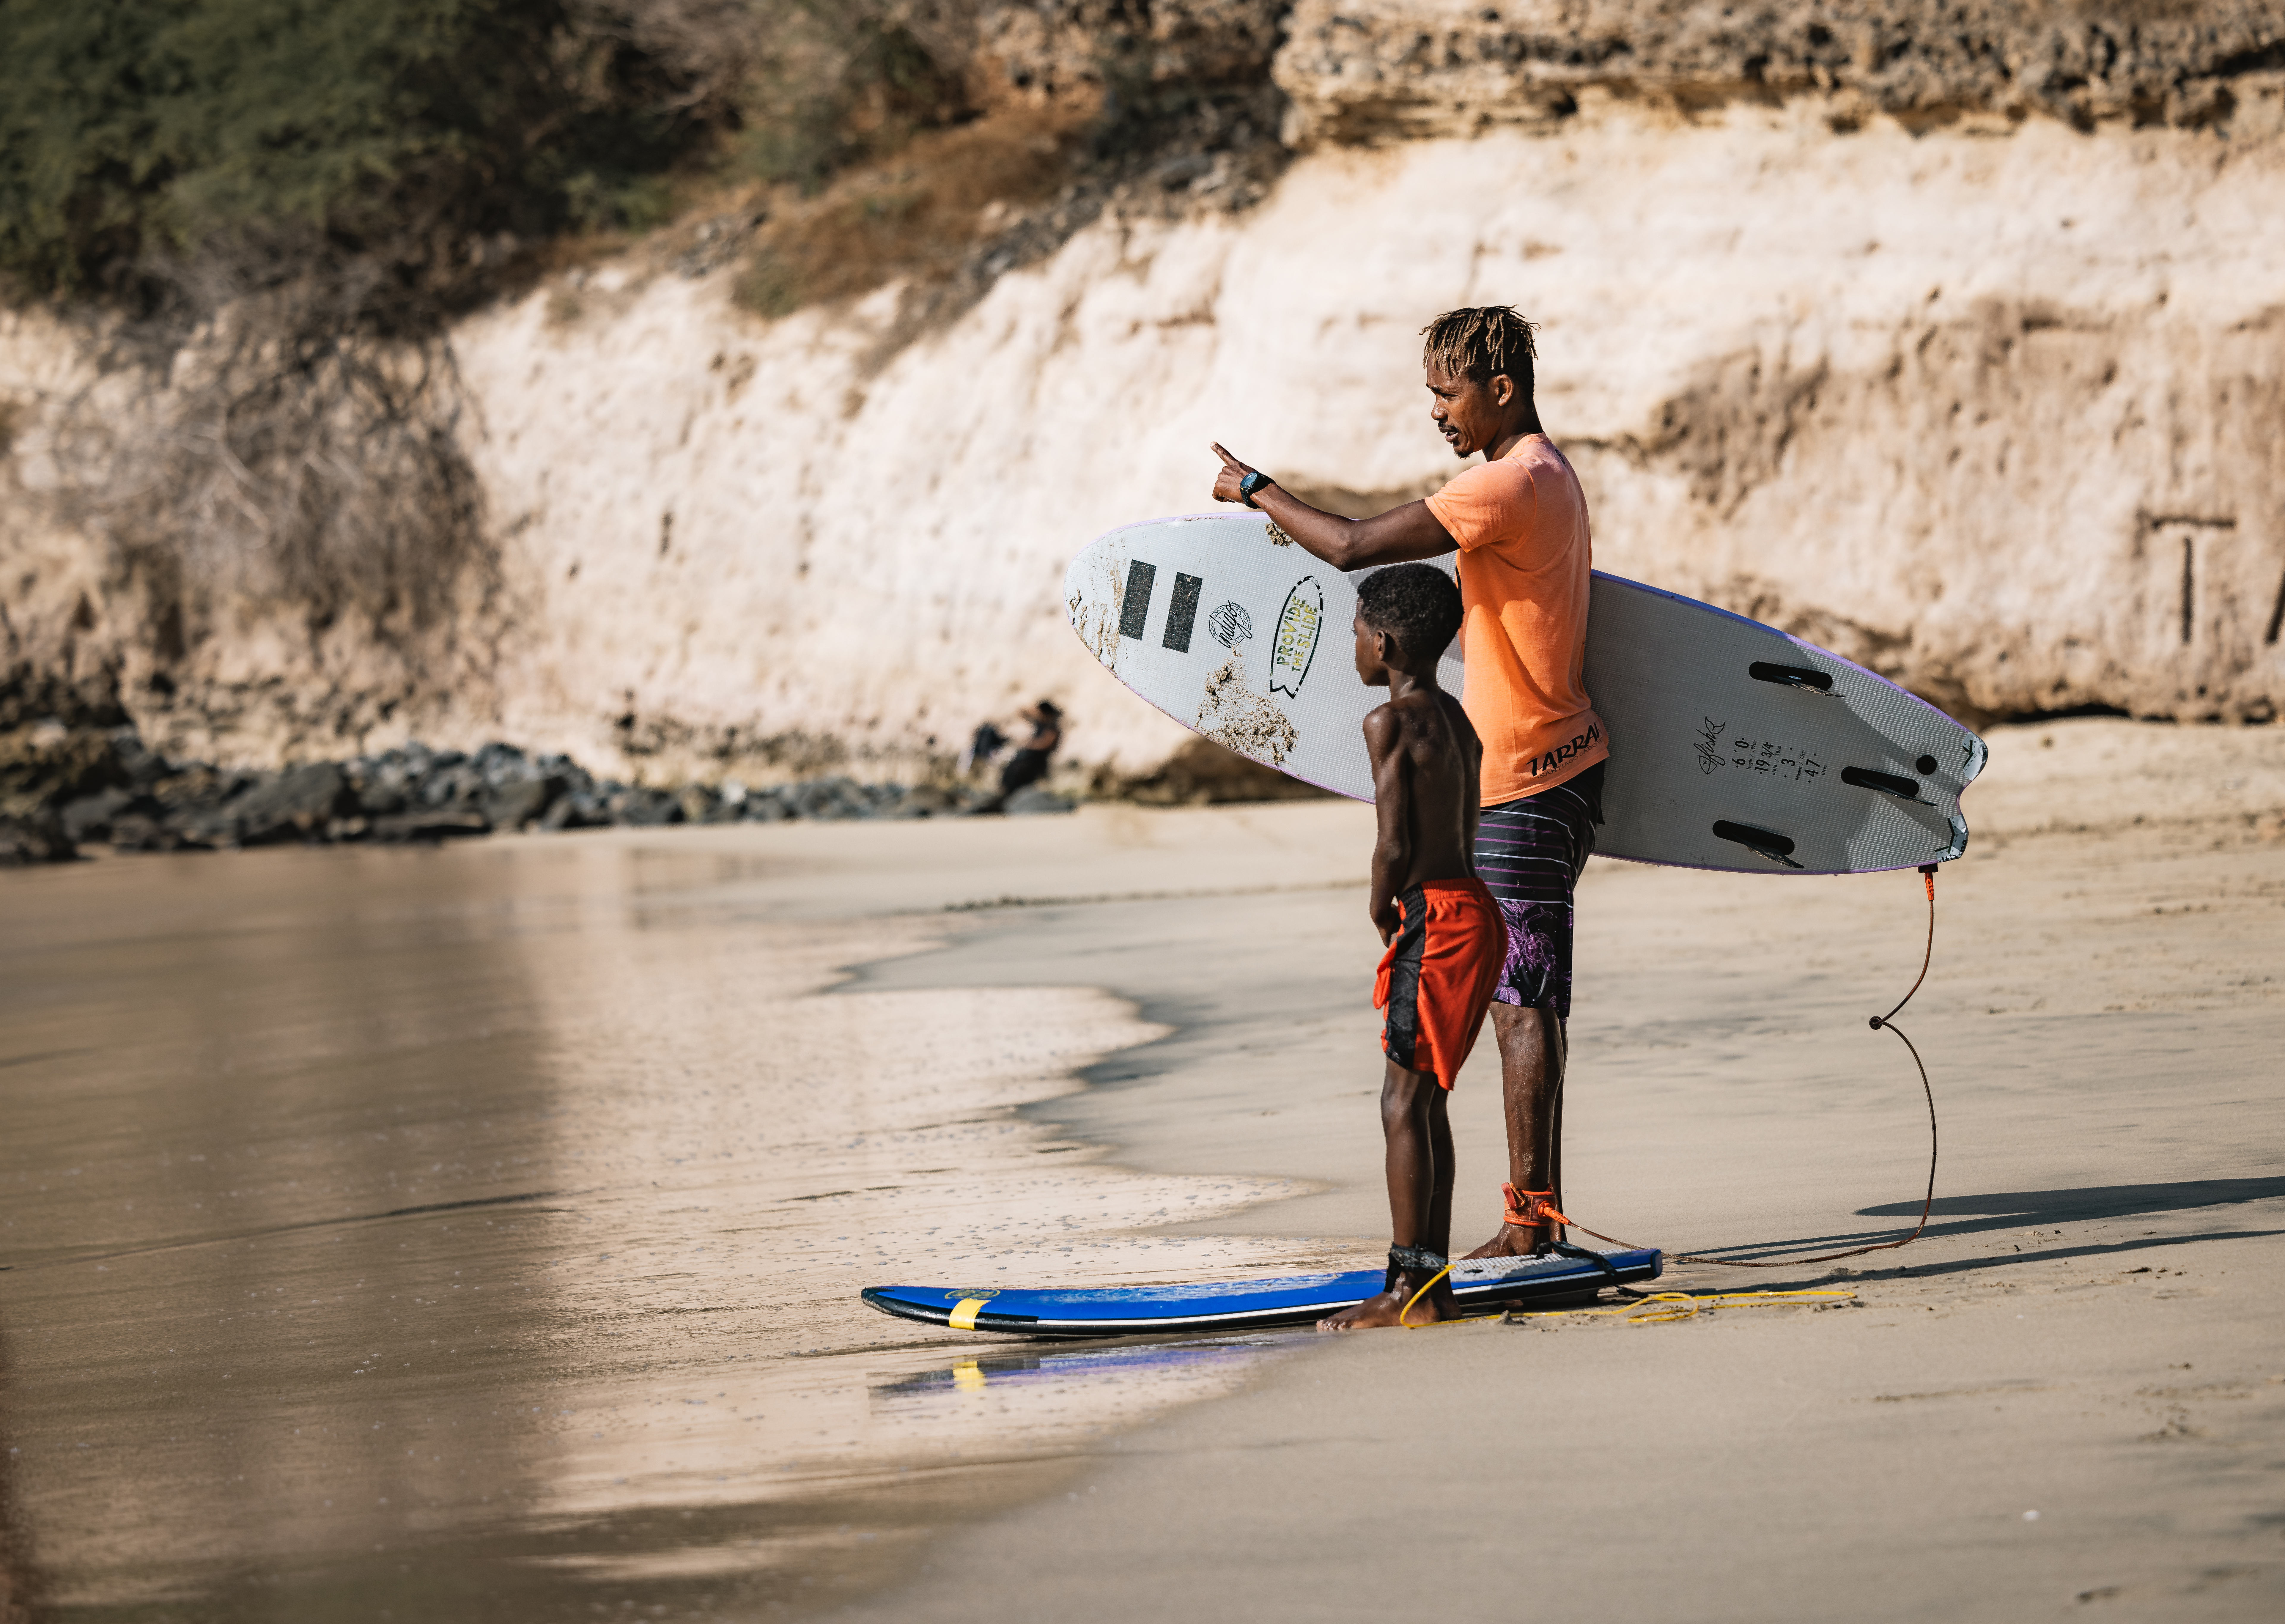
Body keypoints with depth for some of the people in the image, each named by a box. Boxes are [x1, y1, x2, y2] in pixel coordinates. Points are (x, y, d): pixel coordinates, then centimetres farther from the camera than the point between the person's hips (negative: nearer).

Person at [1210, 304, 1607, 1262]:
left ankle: (1530, 1221, -6)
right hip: (1552, 765, 10)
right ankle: (1538, 1214, 14)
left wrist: (1257, 491, -10)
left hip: (1526, 785, -10)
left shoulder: (1511, 484, -18)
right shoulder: (1548, 477, 15)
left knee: (1521, 1001, -8)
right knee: (1521, 1001, 11)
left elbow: (1353, 548, -22)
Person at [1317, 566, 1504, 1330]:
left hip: (1435, 916, -9)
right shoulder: (1456, 720, 16)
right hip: (1473, 908, 9)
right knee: (1425, 1100, 13)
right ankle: (1433, 1283, 15)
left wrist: (1380, 912, -1)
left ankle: (1407, 1289, -7)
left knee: (1404, 1103, -6)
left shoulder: (1390, 721, -12)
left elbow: (1397, 843, -18)